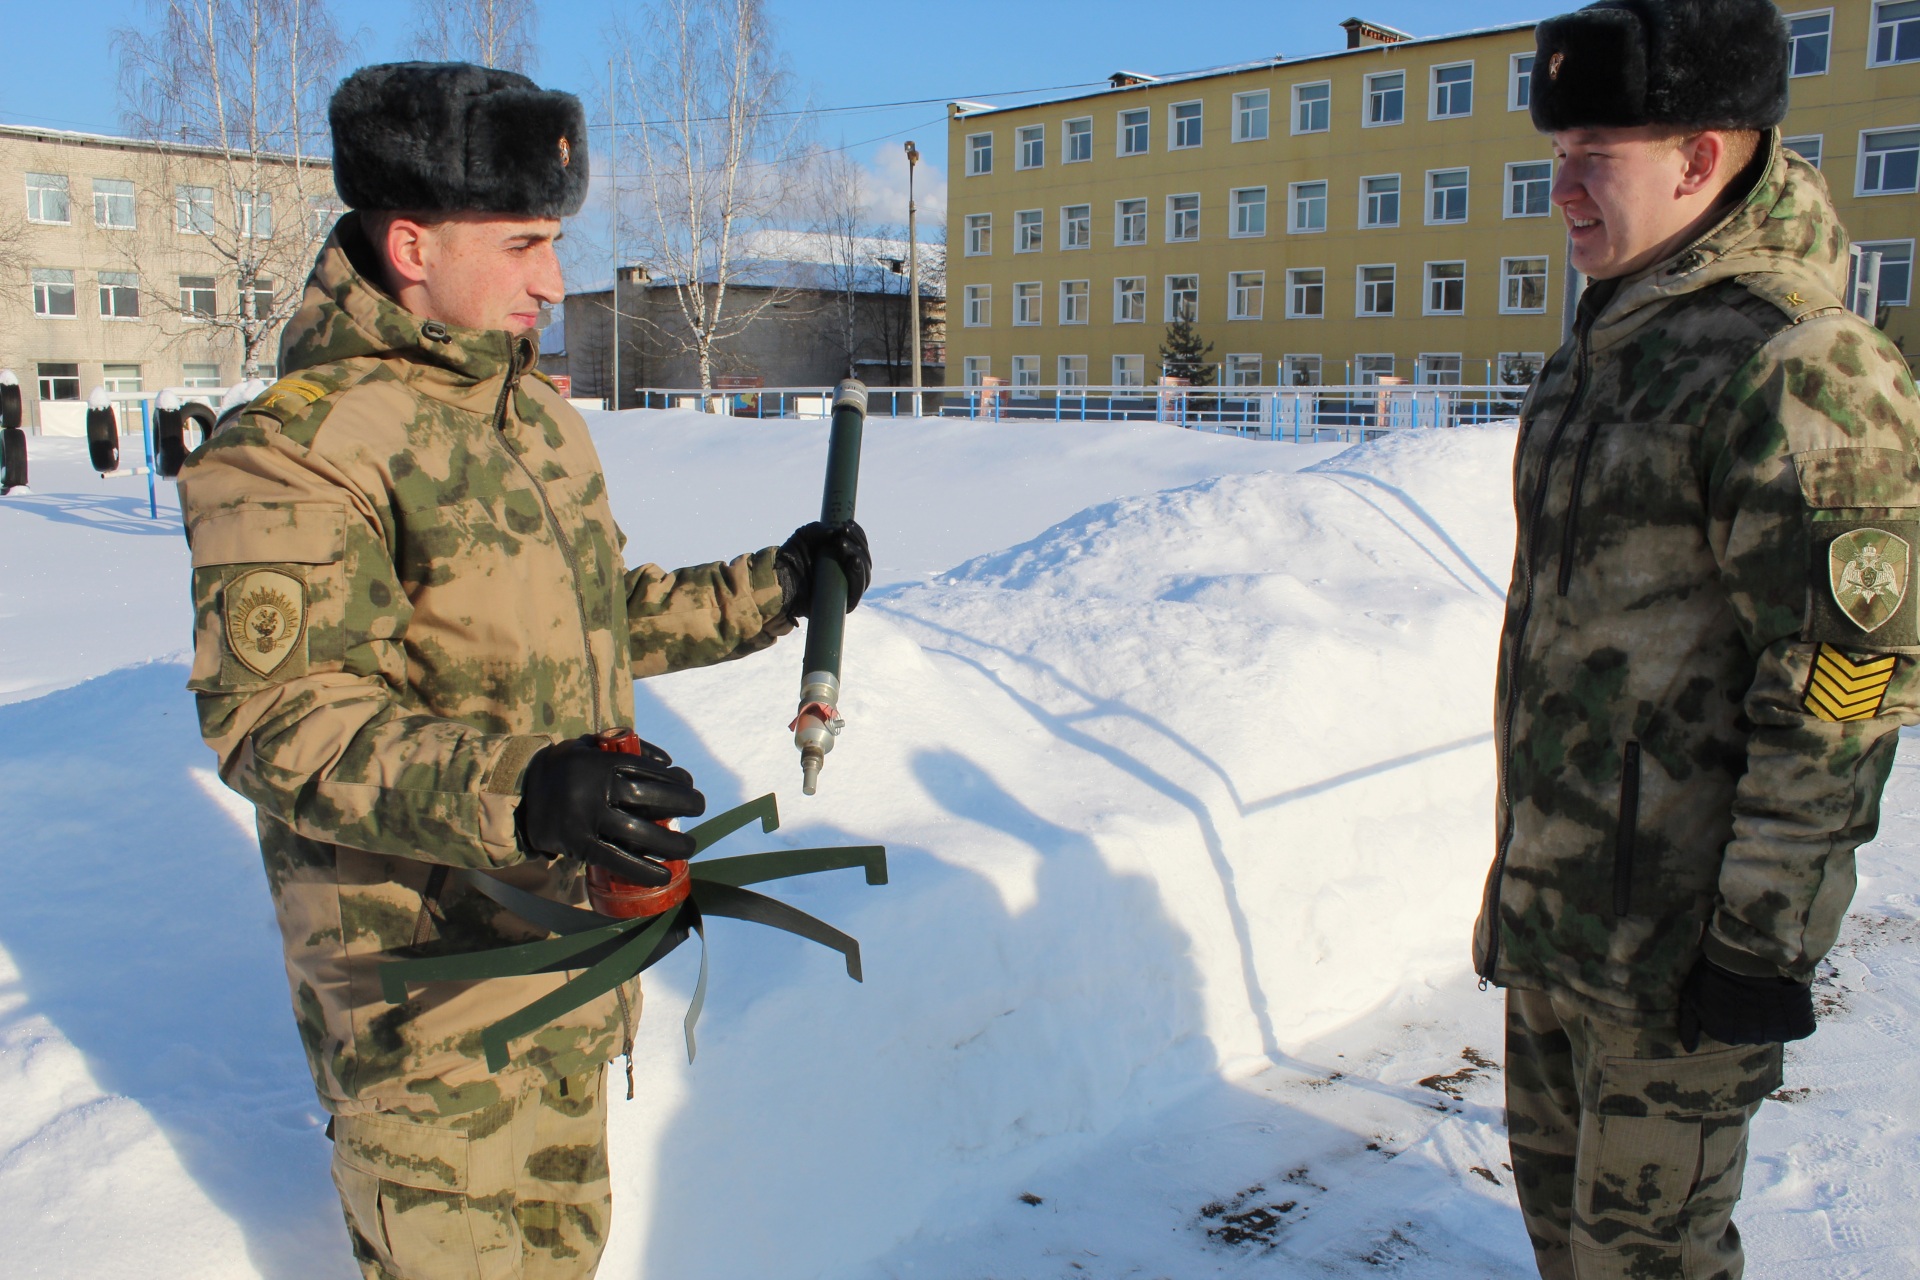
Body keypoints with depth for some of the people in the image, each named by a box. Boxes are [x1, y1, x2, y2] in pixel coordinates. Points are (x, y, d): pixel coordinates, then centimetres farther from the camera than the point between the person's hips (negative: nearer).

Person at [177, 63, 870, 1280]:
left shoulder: (539, 415, 10)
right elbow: (275, 718, -25)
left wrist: (767, 591, 9)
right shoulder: (296, 450, -18)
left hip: (567, 939, 8)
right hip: (427, 971, -8)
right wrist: (512, 791, -39)